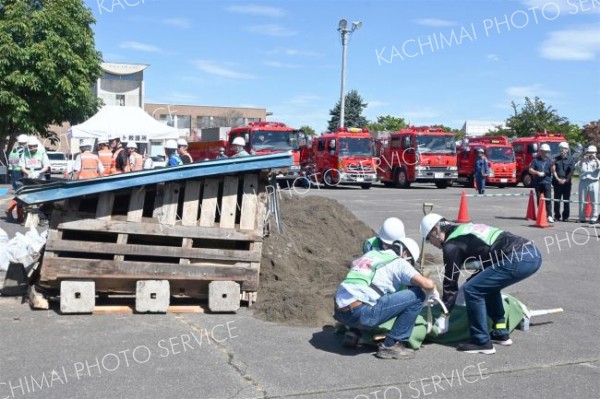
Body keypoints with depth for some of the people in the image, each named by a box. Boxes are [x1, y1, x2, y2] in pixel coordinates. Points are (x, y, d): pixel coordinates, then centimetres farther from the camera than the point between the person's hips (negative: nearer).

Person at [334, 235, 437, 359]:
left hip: (338, 312, 8)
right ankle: (391, 345, 0)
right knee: (417, 295, 0)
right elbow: (427, 284, -6)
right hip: (360, 314, -8)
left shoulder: (369, 254, 25)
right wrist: (433, 294, 18)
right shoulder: (399, 262, 6)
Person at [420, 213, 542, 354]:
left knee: (472, 290, -2)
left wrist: (443, 316, 12)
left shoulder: (451, 245, -1)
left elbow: (450, 281, 3)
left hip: (519, 260, -10)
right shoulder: (465, 229, 25)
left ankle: (482, 342, 4)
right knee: (488, 286, 26)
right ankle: (500, 333, 29)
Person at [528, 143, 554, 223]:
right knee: (539, 199, 9)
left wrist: (552, 165, -18)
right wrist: (538, 173, -15)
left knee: (548, 199, -10)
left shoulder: (549, 160, 7)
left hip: (547, 182, -1)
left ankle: (549, 216, -14)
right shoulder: (536, 160, 5)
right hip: (538, 182, 1)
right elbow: (530, 170, 1)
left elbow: (552, 171, 2)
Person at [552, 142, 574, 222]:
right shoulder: (556, 159, 8)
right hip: (557, 182, 1)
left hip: (567, 182, -1)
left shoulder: (570, 160, 5)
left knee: (566, 200, 1)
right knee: (557, 200, 2)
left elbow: (571, 171, 1)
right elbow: (553, 170, 2)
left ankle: (565, 216, 6)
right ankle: (557, 216, 8)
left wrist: (565, 180, -10)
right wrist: (558, 179, -9)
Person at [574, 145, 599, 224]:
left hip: (593, 183, -1)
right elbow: (576, 166, -2)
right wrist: (582, 159, -13)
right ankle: (582, 218, 9)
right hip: (583, 182, 1)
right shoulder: (582, 161, 14)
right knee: (582, 201, 3)